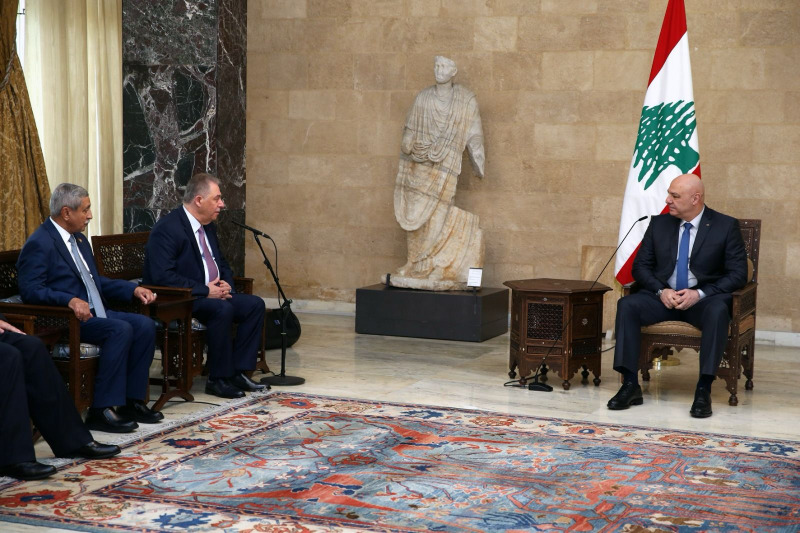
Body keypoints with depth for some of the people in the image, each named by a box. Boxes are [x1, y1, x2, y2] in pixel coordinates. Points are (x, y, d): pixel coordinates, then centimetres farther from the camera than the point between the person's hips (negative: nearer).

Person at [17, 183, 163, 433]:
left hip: (94, 312, 9)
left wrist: (133, 288, 11)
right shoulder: (39, 244, -11)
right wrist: (71, 300, -32)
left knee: (145, 325, -10)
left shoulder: (79, 239, 17)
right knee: (121, 330, -29)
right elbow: (30, 290, -19)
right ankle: (101, 410, -25)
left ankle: (132, 401, -7)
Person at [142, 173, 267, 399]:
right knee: (223, 309, -32)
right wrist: (206, 290, -24)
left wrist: (225, 284, -1)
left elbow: (222, 265, 24)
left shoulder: (209, 227, 13)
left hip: (213, 293, 9)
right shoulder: (167, 228, -16)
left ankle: (237, 371, -4)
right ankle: (218, 379, -19)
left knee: (255, 304, -6)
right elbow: (163, 276, -25)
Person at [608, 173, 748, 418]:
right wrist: (661, 291, -12)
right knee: (627, 305, -26)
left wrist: (700, 294, -19)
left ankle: (703, 391, -34)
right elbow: (641, 266, 9)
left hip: (705, 298, -3)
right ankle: (630, 386, -25)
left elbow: (738, 274, -5)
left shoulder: (726, 226, -2)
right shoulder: (659, 224, 8)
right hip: (664, 296, 3)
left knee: (718, 311, -38)